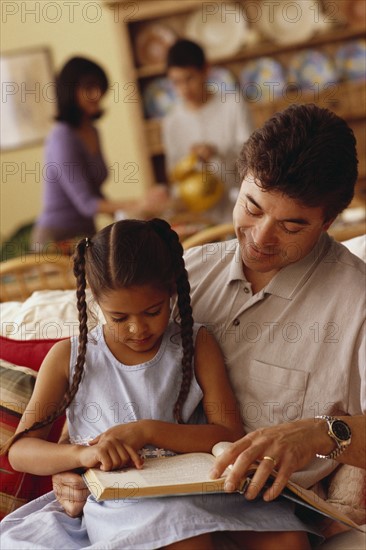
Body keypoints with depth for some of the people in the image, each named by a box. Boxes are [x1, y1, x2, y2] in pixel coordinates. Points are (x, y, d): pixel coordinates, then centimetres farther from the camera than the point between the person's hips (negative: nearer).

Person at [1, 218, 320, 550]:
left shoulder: (196, 345, 9)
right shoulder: (69, 358, 8)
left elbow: (232, 437, 0)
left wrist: (147, 431, -14)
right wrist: (83, 453, -17)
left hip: (189, 491, 2)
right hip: (114, 505, -2)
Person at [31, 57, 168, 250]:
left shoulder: (92, 133, 9)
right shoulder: (62, 138, -17)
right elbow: (85, 203, -24)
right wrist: (138, 206, -33)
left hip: (86, 234, 8)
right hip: (57, 238, -8)